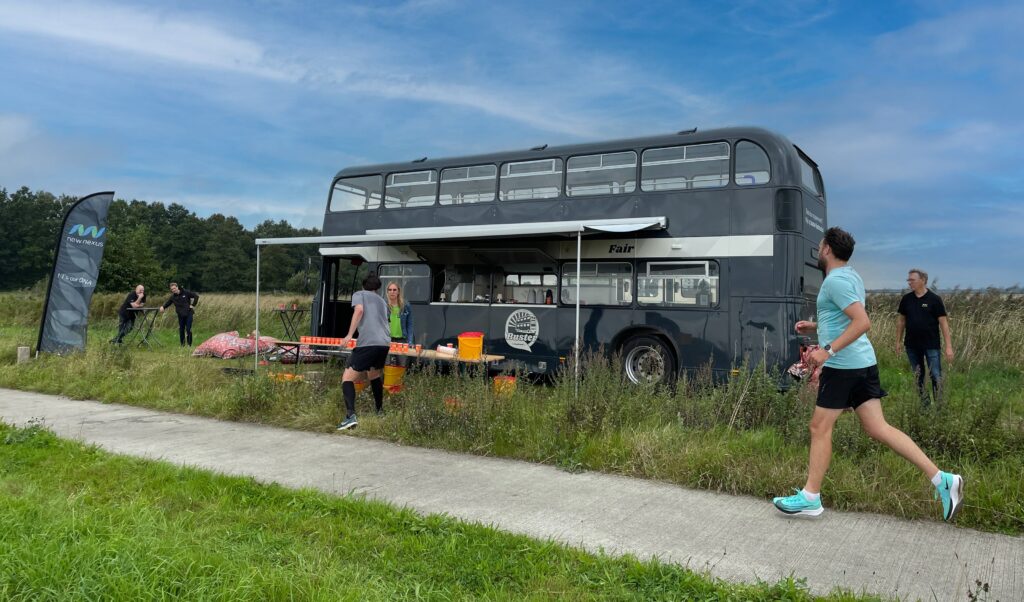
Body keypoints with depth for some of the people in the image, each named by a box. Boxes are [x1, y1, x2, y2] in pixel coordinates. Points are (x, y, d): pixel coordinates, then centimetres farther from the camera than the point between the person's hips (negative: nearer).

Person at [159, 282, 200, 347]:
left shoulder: (186, 293, -3)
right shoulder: (173, 297, 7)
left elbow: (196, 296, -1)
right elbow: (167, 303, 7)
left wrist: (193, 305, -5)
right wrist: (163, 307, -13)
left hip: (188, 313, -3)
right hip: (180, 315, 4)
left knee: (188, 329, -8)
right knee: (181, 330, 6)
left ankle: (189, 344, -1)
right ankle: (182, 344, 17)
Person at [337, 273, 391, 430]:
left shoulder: (359, 294, 13)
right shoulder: (382, 301, 28)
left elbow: (359, 310, -8)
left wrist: (349, 335, -10)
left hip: (368, 343, -6)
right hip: (385, 343, 6)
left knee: (347, 378, -4)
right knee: (374, 374, 31)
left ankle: (351, 416, -23)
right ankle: (380, 410, 39)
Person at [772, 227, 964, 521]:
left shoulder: (836, 280, -14)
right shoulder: (849, 276, 17)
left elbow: (862, 322, -24)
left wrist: (828, 350, -26)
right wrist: (815, 326, 26)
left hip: (843, 365, -9)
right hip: (864, 363, 9)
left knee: (820, 428, 0)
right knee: (877, 427, 8)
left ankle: (810, 498, 9)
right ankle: (942, 479, 5)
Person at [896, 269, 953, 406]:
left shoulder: (934, 299, -7)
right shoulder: (906, 299, 4)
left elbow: (943, 323, -8)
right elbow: (901, 320, 11)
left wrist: (948, 346, -12)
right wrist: (898, 341, 9)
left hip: (931, 345, -4)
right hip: (912, 345, 4)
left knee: (936, 375, -2)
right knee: (917, 376, 12)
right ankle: (924, 404, 23)